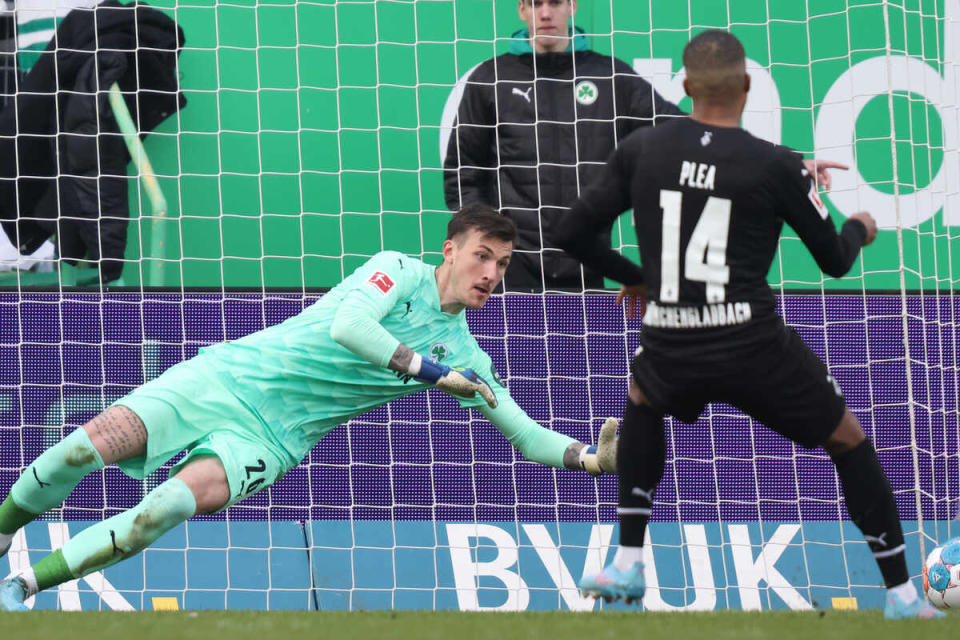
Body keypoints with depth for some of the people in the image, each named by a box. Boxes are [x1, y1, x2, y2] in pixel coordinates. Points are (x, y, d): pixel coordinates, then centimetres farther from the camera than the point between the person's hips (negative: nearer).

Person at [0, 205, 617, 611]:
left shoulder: (465, 357, 9)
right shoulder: (399, 271, -3)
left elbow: (526, 432, 10)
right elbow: (347, 325, -20)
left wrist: (592, 458, -7)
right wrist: (430, 371, -19)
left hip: (272, 439, 2)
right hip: (229, 375, -2)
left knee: (172, 506, -29)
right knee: (92, 447, -21)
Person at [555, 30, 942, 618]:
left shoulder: (641, 151, 2)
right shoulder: (778, 167, -5)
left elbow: (576, 234, 9)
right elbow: (834, 260, 6)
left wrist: (632, 277, 27)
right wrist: (860, 230, 30)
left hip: (670, 349, 2)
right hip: (753, 346, -2)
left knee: (642, 399, 36)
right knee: (848, 438, 18)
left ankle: (628, 567, 26)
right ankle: (902, 595, 16)